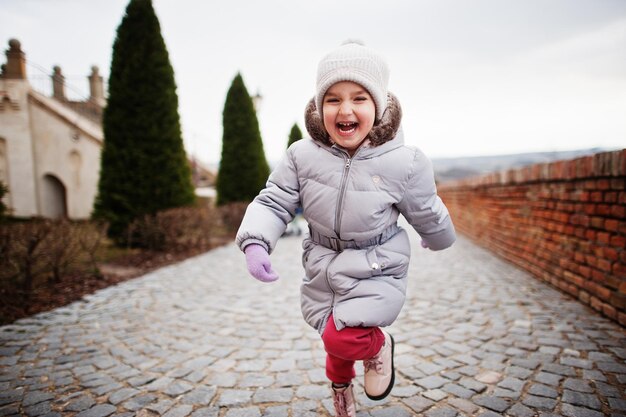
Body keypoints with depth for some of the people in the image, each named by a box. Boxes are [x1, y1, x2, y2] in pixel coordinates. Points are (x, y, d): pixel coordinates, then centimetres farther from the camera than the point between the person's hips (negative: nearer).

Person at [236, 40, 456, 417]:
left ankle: (379, 344, 15)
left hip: (377, 271, -3)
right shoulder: (303, 155, -14)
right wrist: (255, 242, -28)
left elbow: (428, 216, -2)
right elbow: (273, 202, -11)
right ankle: (341, 387, 58)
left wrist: (442, 242, 16)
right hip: (323, 268, 3)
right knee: (335, 341, 21)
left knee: (343, 338, -23)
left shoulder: (404, 162, -18)